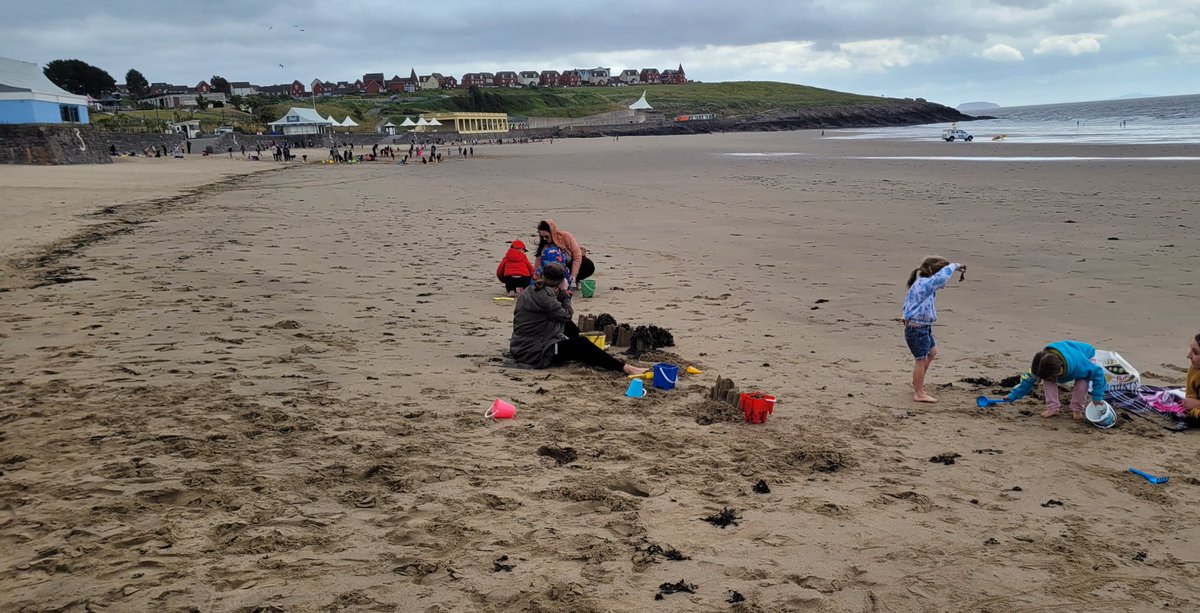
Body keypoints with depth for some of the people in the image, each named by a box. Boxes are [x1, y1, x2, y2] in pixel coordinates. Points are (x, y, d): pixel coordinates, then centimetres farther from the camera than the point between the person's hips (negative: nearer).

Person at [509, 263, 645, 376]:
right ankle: (624, 368, -13)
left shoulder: (531, 290, 8)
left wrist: (563, 294, 2)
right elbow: (567, 315, -11)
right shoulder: (543, 297, -22)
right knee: (581, 344, -12)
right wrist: (564, 292, -1)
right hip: (534, 353, -10)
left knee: (570, 328, 21)